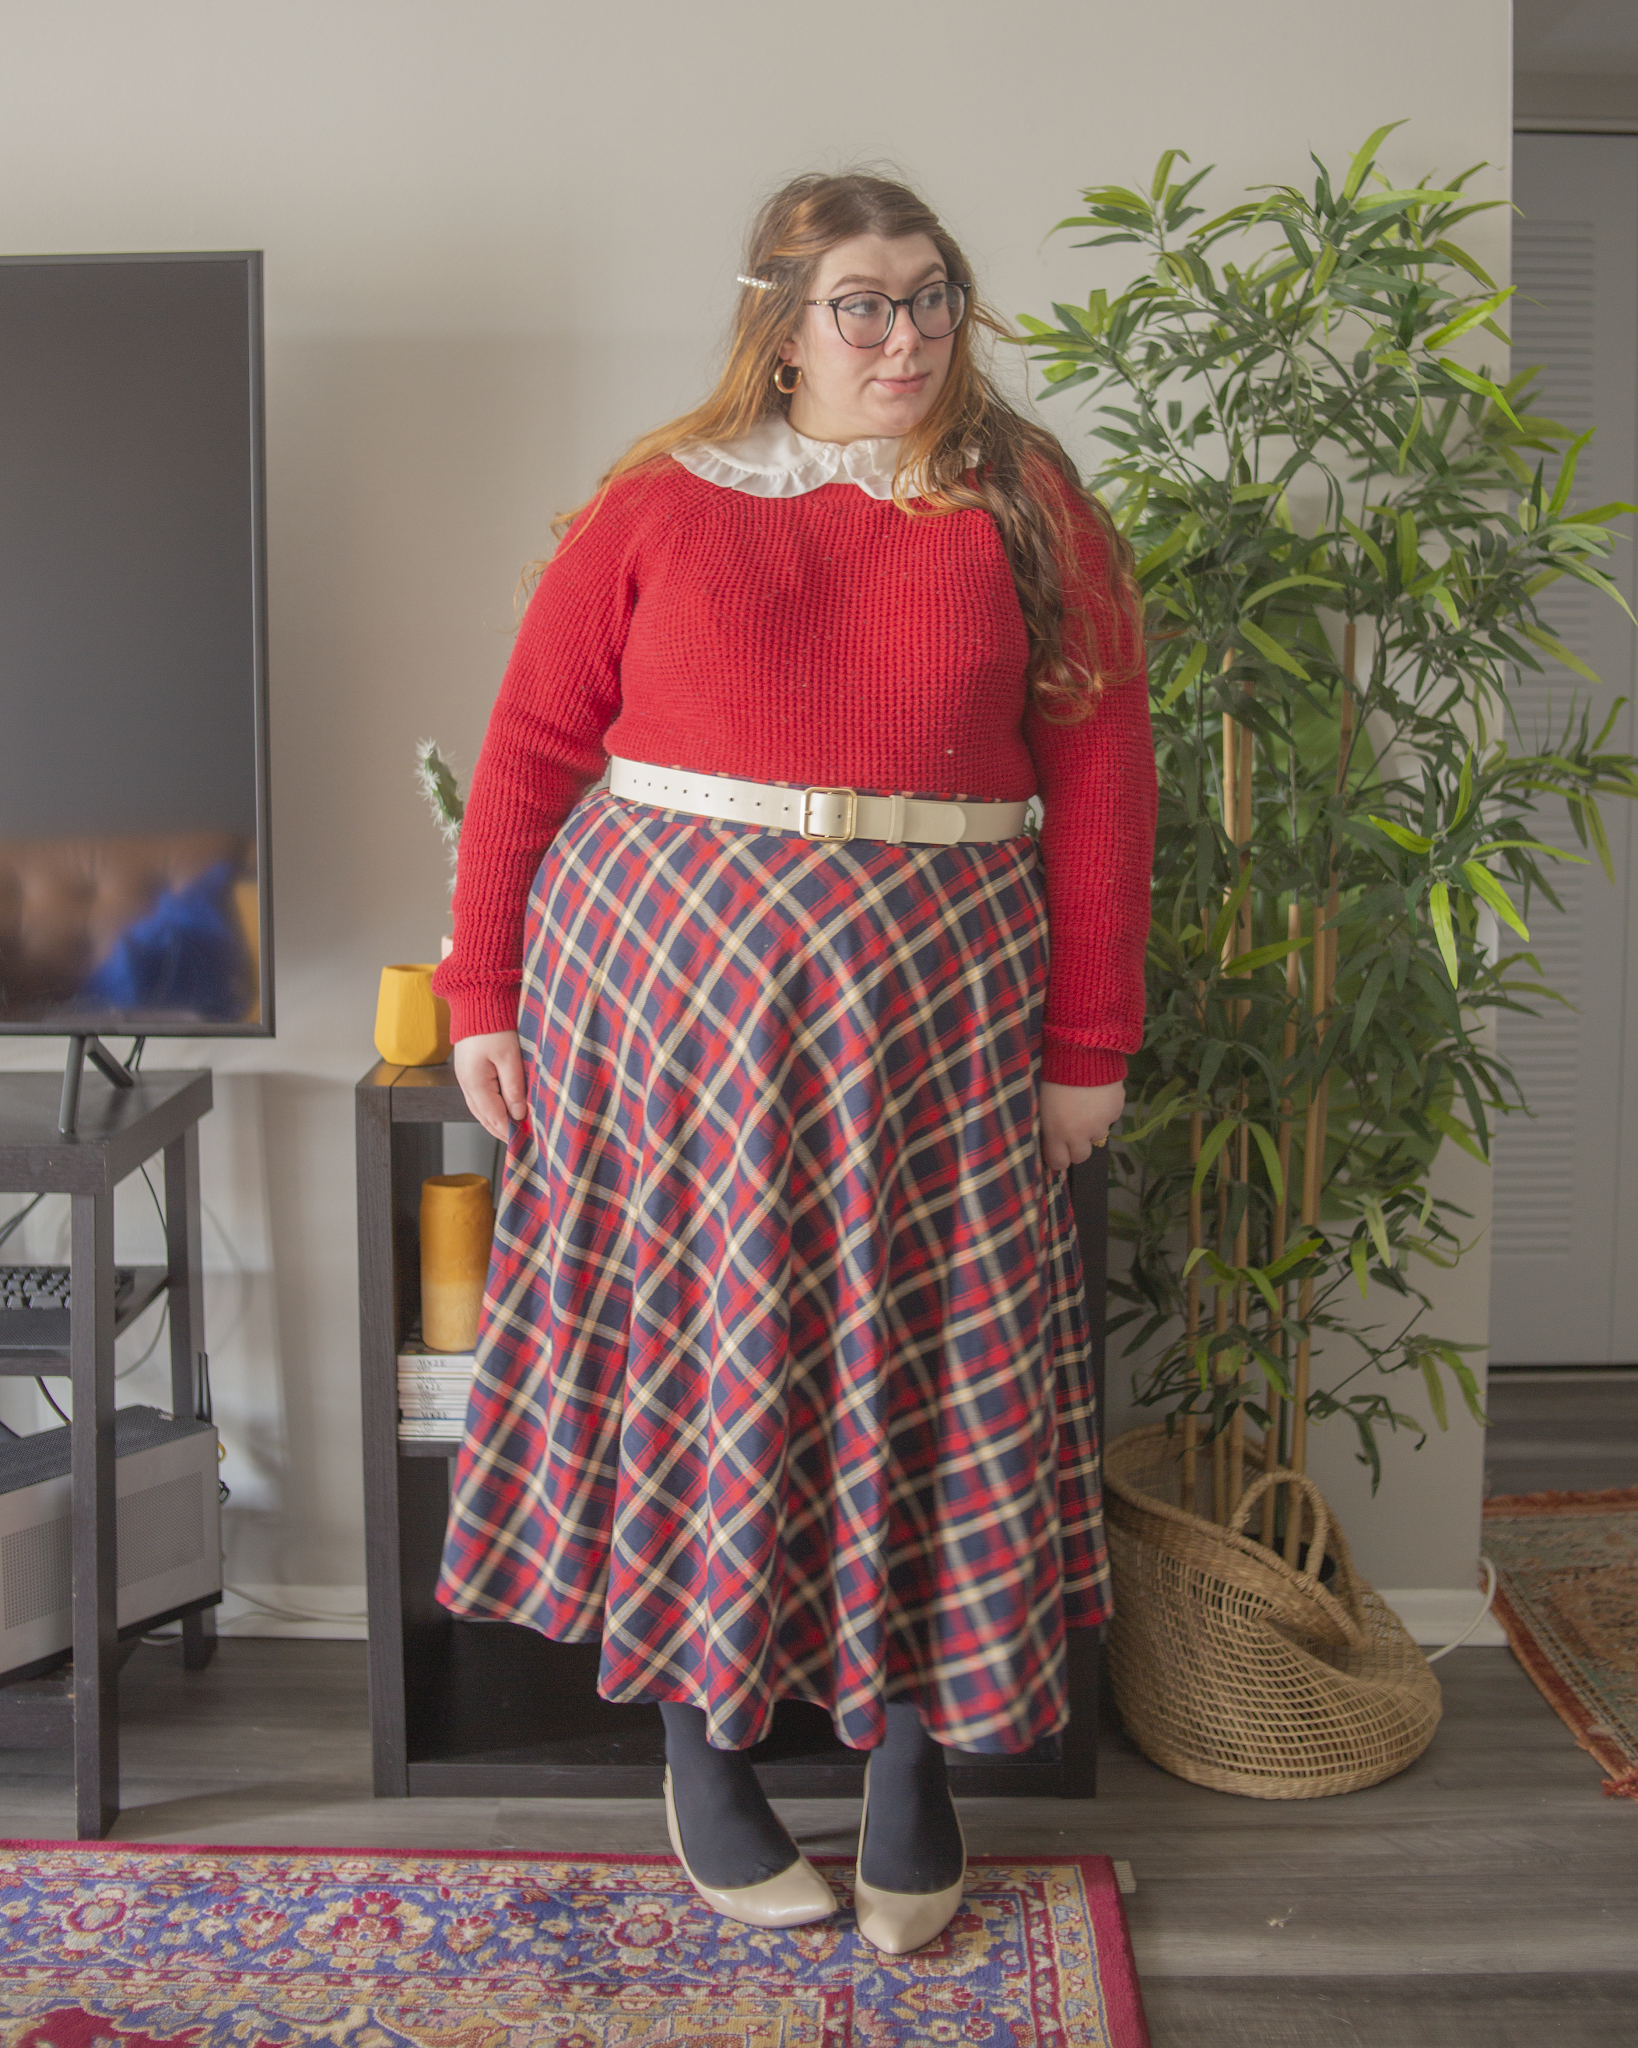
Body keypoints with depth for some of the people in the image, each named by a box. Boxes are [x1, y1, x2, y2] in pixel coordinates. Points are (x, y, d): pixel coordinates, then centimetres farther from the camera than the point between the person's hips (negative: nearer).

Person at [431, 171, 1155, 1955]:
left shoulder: (1026, 511, 6)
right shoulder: (658, 503, 4)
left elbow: (1099, 782, 3)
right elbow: (531, 751, 3)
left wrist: (1089, 1043, -1)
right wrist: (481, 999, -1)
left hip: (930, 1004, 1)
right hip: (670, 983, 0)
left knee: (920, 1364, 5)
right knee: (694, 1345, 6)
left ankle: (914, 1759, 21)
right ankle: (703, 1745, 23)